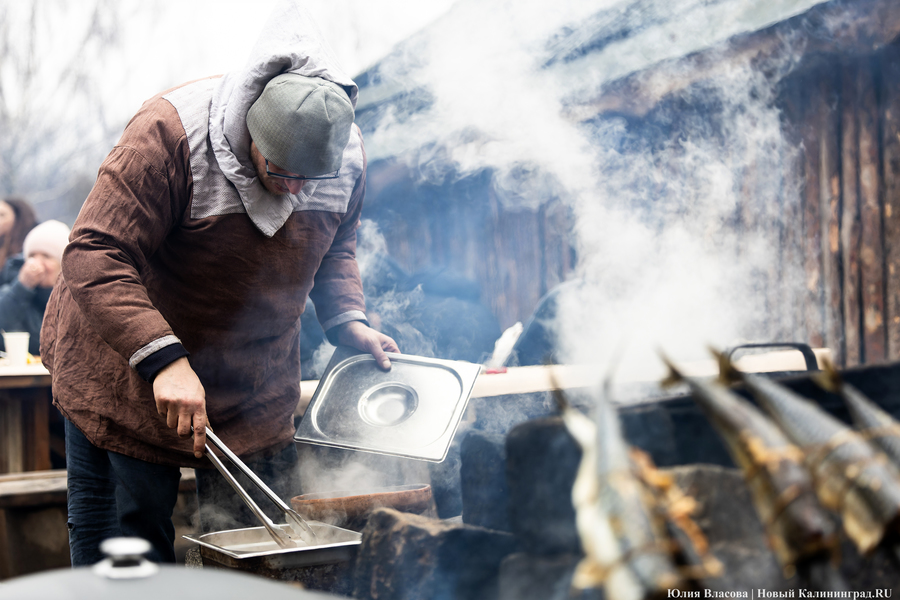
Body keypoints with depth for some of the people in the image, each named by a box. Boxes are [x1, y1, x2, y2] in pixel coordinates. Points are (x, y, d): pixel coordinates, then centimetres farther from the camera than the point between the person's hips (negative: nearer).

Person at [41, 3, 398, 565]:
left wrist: (348, 319, -7)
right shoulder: (169, 132, -27)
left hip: (255, 384, 4)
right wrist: (162, 359, -40)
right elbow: (95, 255, -30)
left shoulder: (347, 158, -9)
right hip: (128, 360, -4)